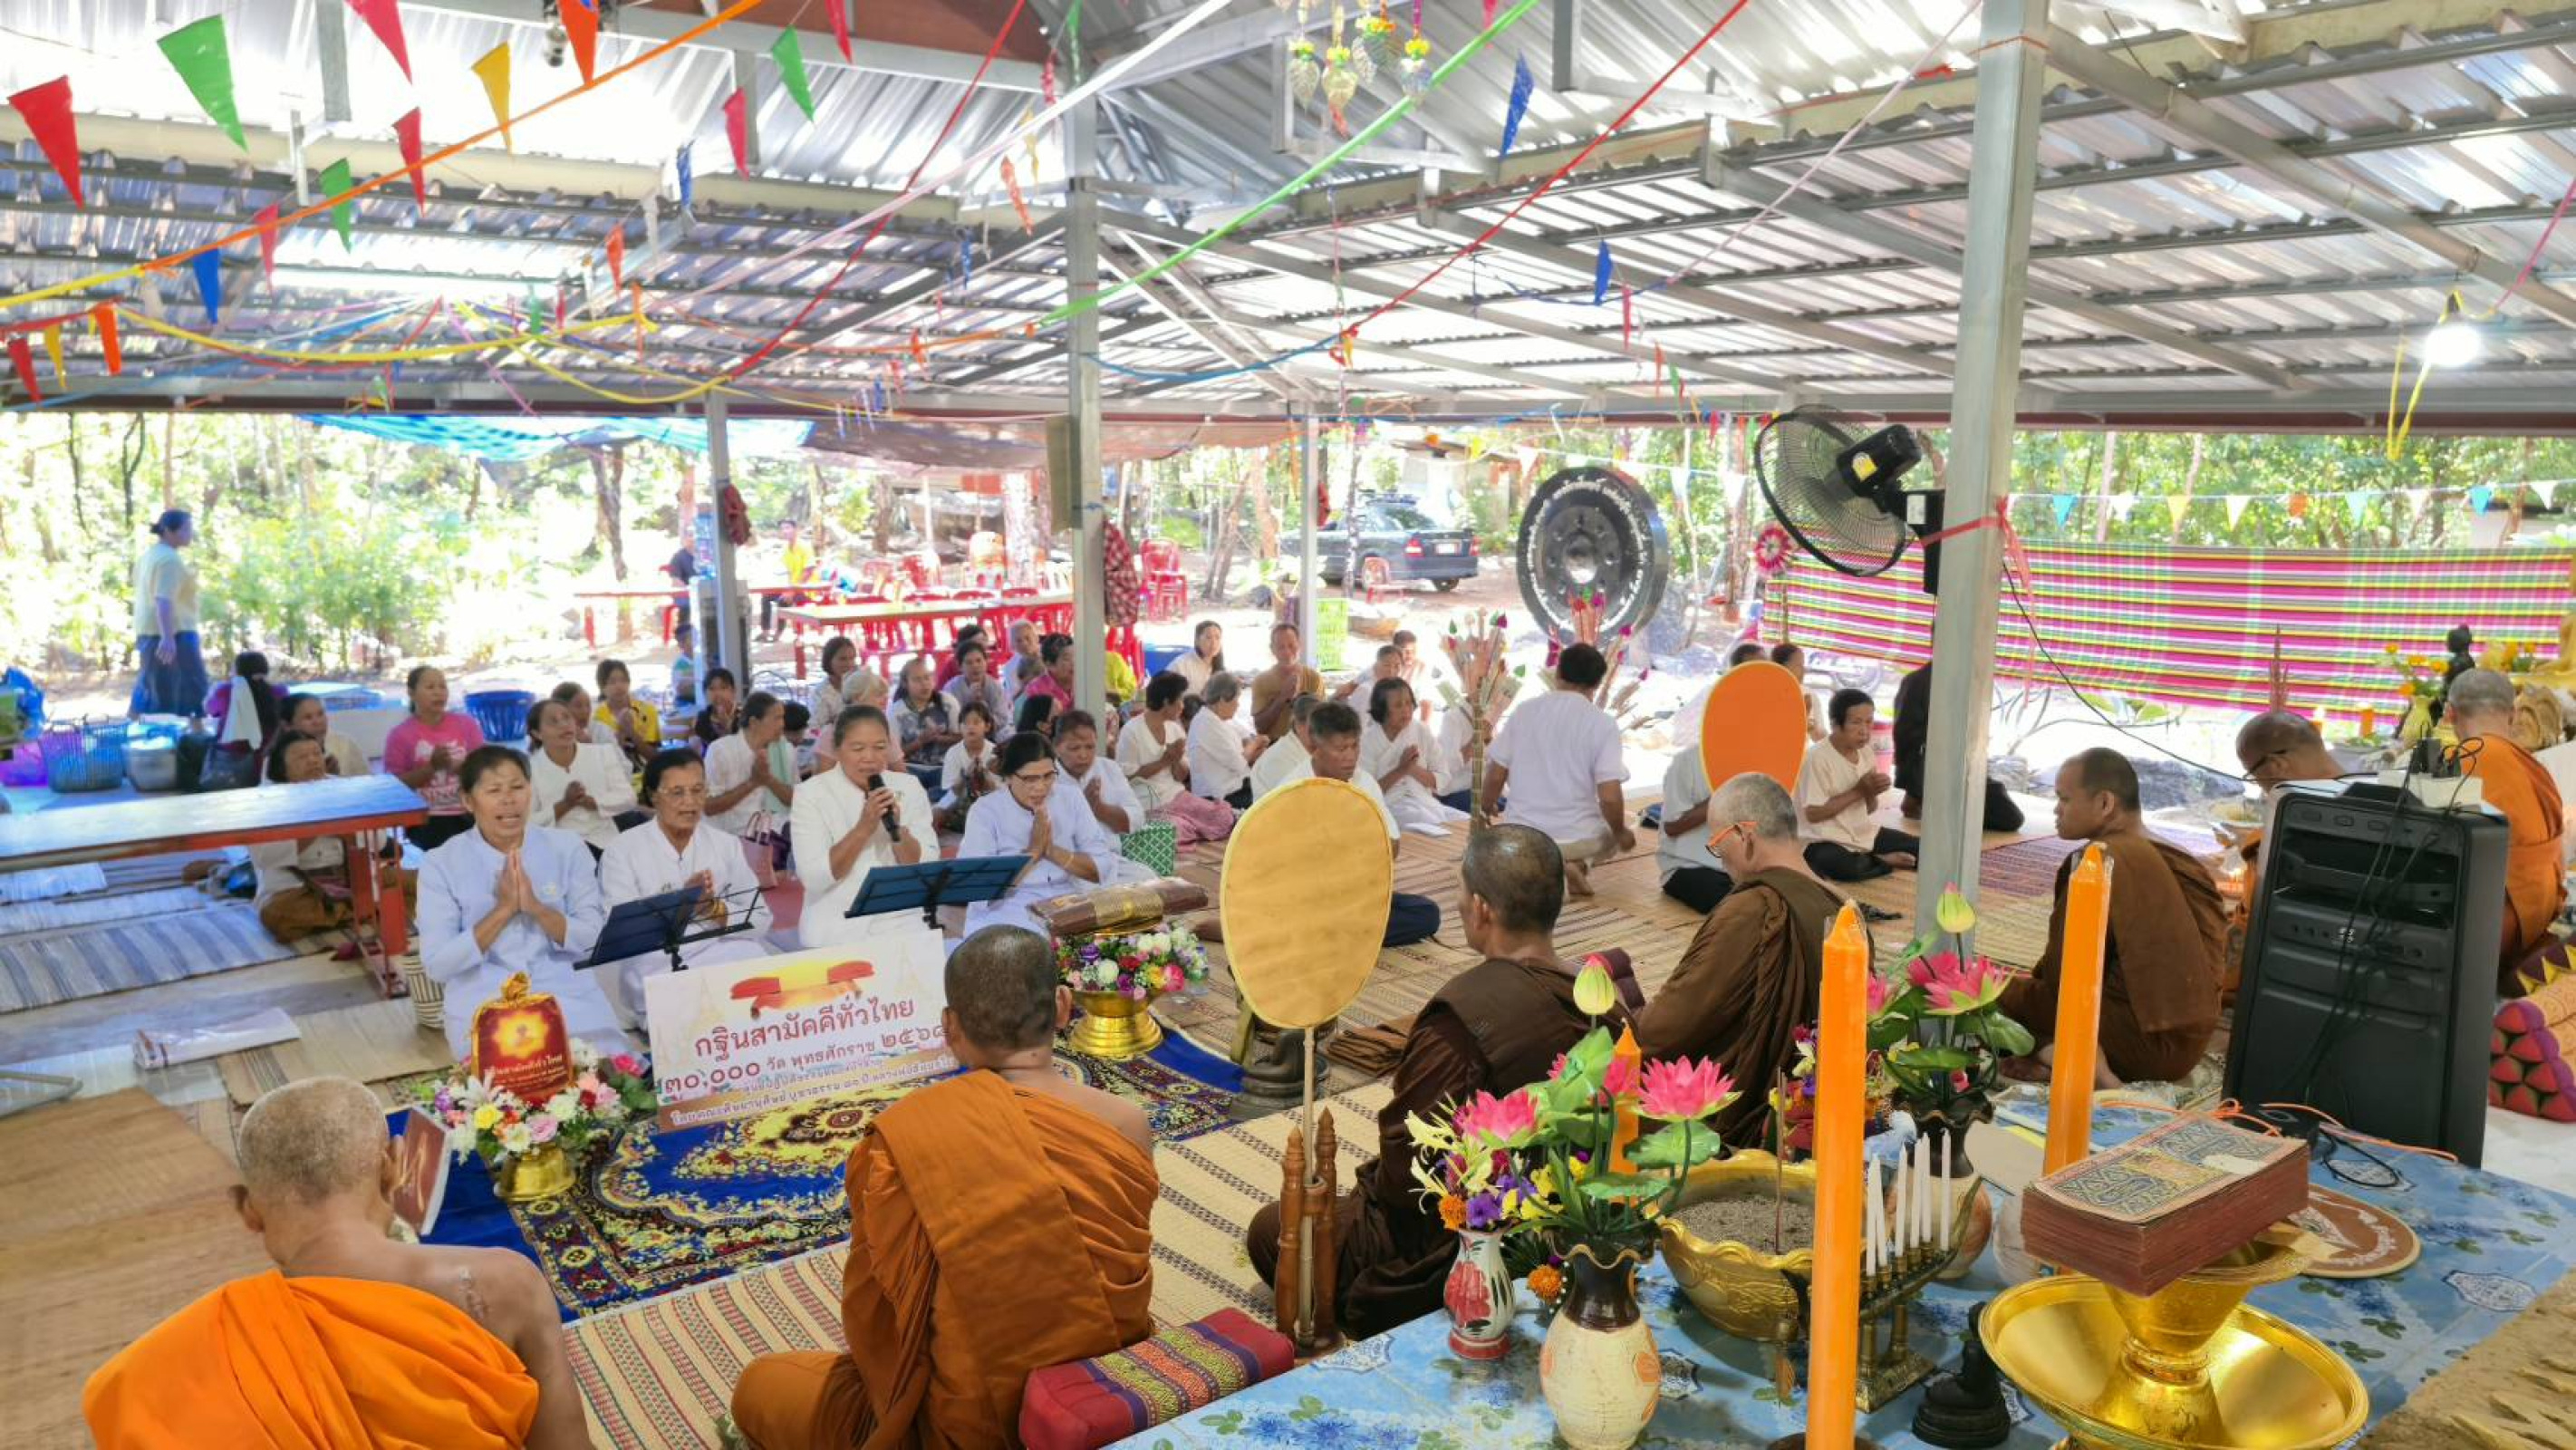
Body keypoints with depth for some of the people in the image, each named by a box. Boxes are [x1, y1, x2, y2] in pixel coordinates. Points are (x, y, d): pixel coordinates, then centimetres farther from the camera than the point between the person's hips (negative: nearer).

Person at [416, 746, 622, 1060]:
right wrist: (503, 909, -13)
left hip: (569, 995, 1)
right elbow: (436, 965, -5)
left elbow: (597, 939, 1)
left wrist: (536, 907, -14)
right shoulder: (441, 863, 2)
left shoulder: (567, 847, 6)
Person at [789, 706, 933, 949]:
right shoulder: (810, 793, -3)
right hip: (836, 931, -2)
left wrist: (897, 828, -15)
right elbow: (813, 879, -12)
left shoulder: (909, 787, 4)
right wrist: (864, 828, -19)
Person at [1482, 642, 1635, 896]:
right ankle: (1576, 863, 1)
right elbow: (1609, 797, -15)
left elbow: (1495, 775, 2)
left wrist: (1488, 809, 23)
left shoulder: (1524, 711, -1)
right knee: (1611, 833, 32)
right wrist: (1621, 833, 4)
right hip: (1577, 836, -2)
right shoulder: (1602, 723, -9)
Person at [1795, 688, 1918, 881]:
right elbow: (1813, 814, -20)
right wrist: (1858, 791, -20)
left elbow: (1869, 809, 12)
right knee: (1847, 868, -37)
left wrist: (1871, 793, -12)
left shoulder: (1866, 752, 4)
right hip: (1825, 841, -6)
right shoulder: (1818, 757, -18)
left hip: (1863, 834, 6)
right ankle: (1882, 861, -9)